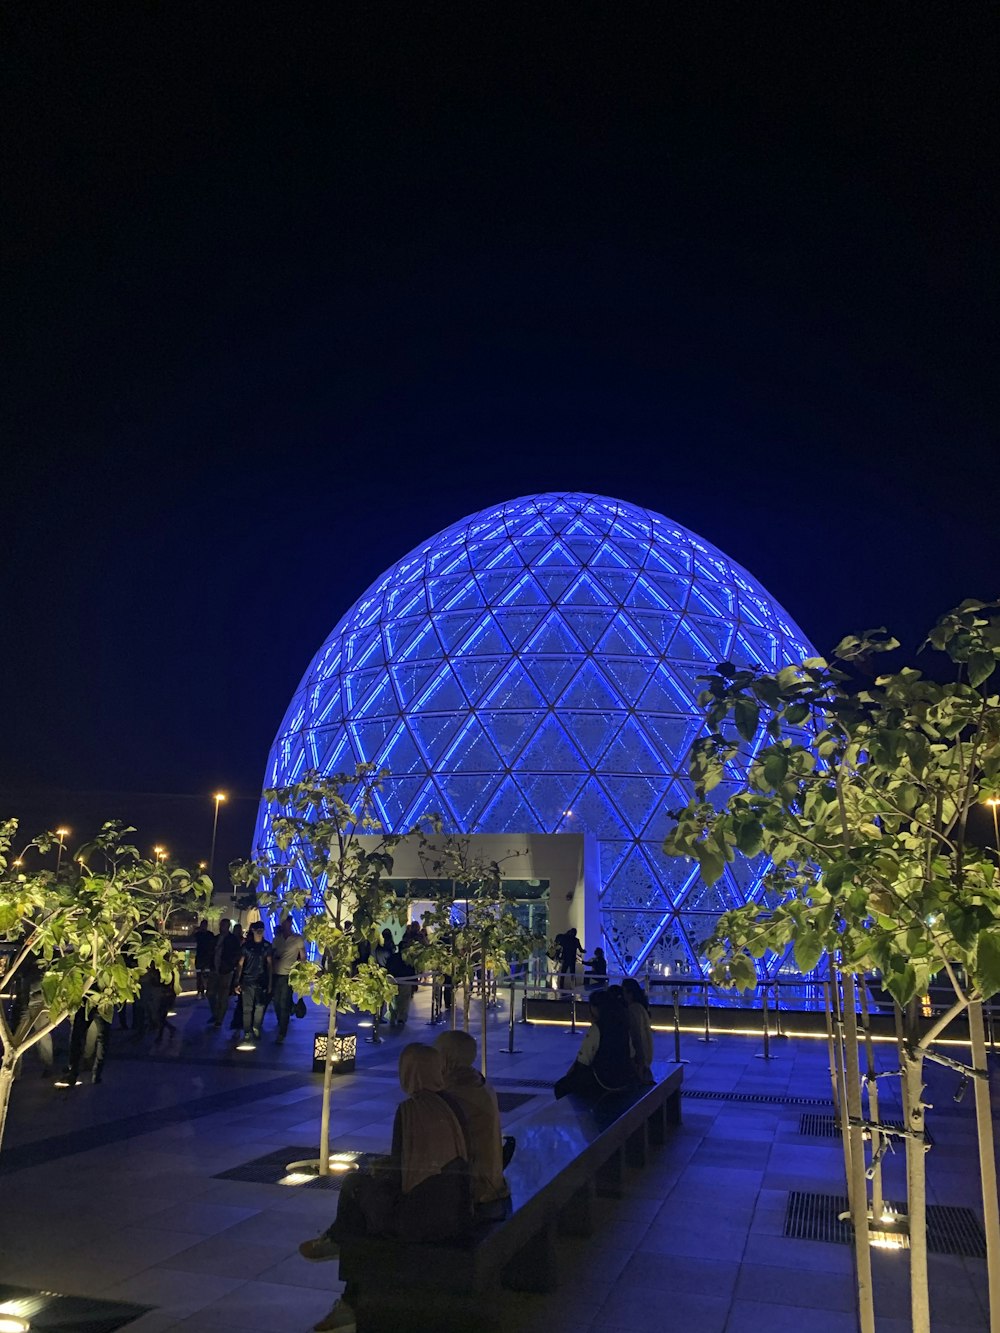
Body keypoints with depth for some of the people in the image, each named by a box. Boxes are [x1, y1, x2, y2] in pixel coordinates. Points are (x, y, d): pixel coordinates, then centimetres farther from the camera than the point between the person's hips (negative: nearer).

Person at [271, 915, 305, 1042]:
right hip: (275, 974, 4)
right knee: (276, 1002, 11)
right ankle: (281, 1023, 35)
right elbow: (272, 954, 14)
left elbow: (303, 957, 0)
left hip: (288, 975, -4)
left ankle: (282, 1033, 0)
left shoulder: (298, 939, -3)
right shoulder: (277, 938, 8)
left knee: (284, 1004, -5)